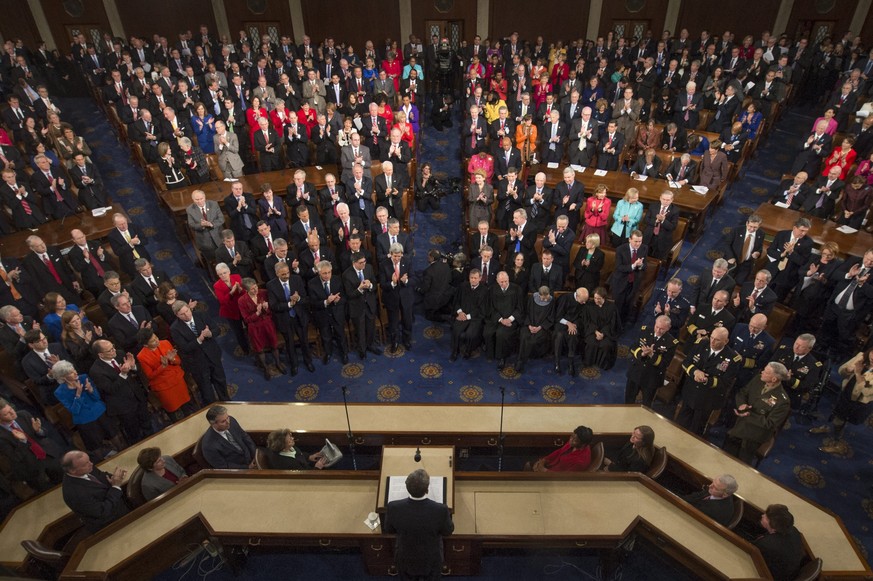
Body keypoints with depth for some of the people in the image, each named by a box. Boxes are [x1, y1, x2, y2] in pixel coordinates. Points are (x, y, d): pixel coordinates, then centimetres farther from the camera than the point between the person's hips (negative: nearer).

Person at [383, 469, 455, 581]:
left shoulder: (393, 507, -31)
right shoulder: (441, 510, -35)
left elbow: (388, 530, -10)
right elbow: (448, 531, -14)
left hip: (405, 558, 1)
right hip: (431, 559, -1)